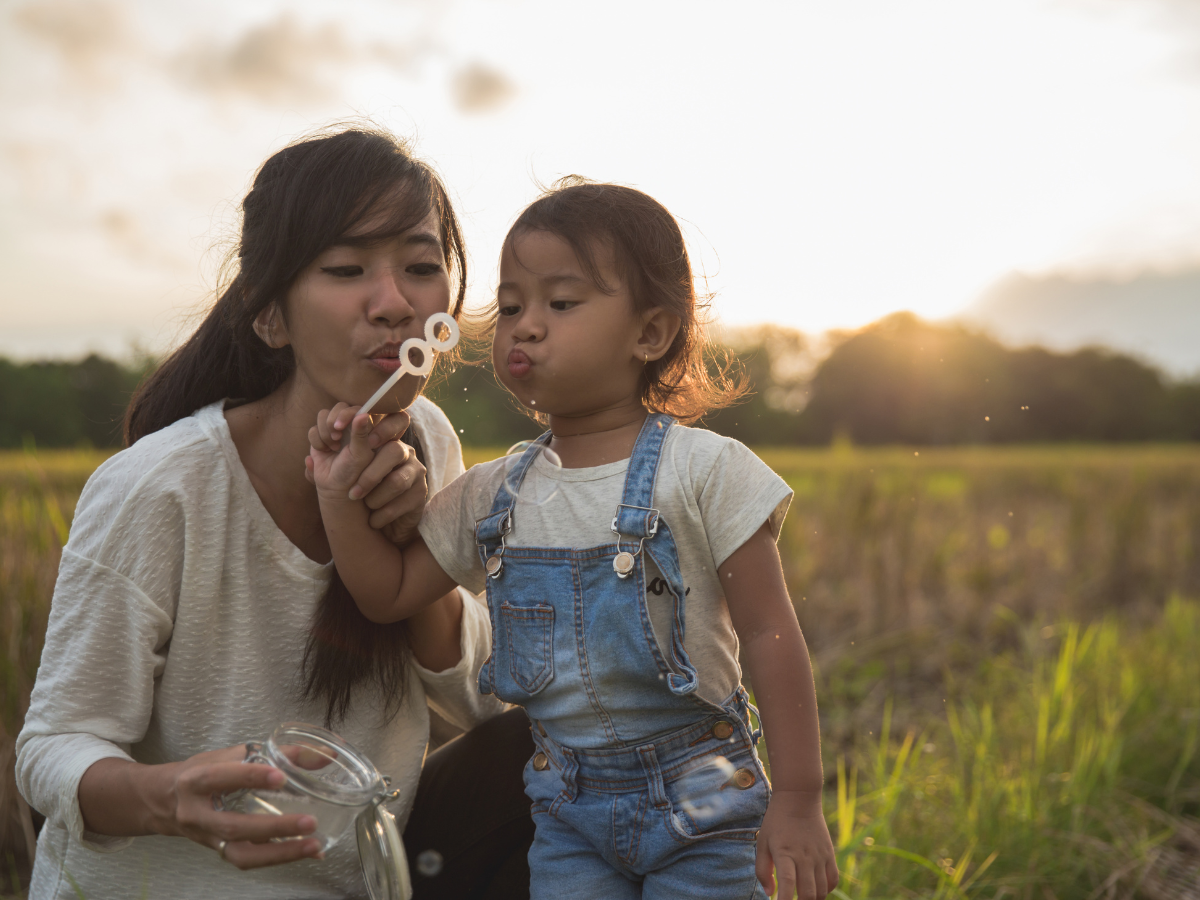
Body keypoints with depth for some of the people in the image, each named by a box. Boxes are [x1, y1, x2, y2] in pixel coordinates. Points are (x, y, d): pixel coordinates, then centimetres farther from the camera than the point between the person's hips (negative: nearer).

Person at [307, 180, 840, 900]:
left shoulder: (705, 471, -12)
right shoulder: (493, 495, 2)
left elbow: (771, 636, -10)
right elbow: (390, 594, 11)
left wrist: (798, 801, -10)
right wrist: (340, 493, -4)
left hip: (700, 801, -3)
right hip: (571, 811, 4)